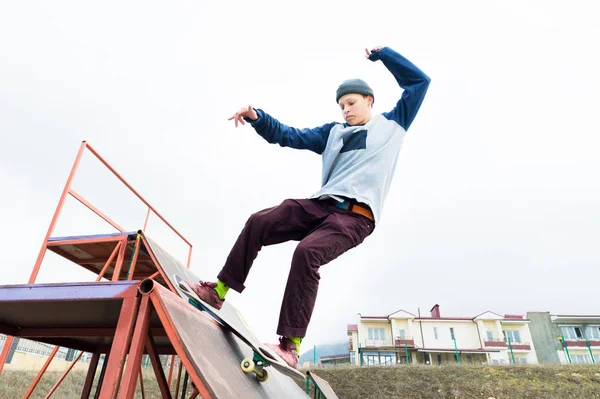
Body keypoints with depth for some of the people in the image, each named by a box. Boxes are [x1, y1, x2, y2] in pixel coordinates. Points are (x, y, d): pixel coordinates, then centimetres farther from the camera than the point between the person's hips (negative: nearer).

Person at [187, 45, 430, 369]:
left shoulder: (393, 123, 20)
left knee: (307, 252, -30)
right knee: (258, 222, -13)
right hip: (319, 205, 5)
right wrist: (257, 117, 6)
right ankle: (219, 290, -2)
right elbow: (290, 136, 21)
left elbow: (419, 81, 22)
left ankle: (291, 346, -25)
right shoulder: (333, 132, 26)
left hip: (355, 217, -5)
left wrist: (381, 54, 23)